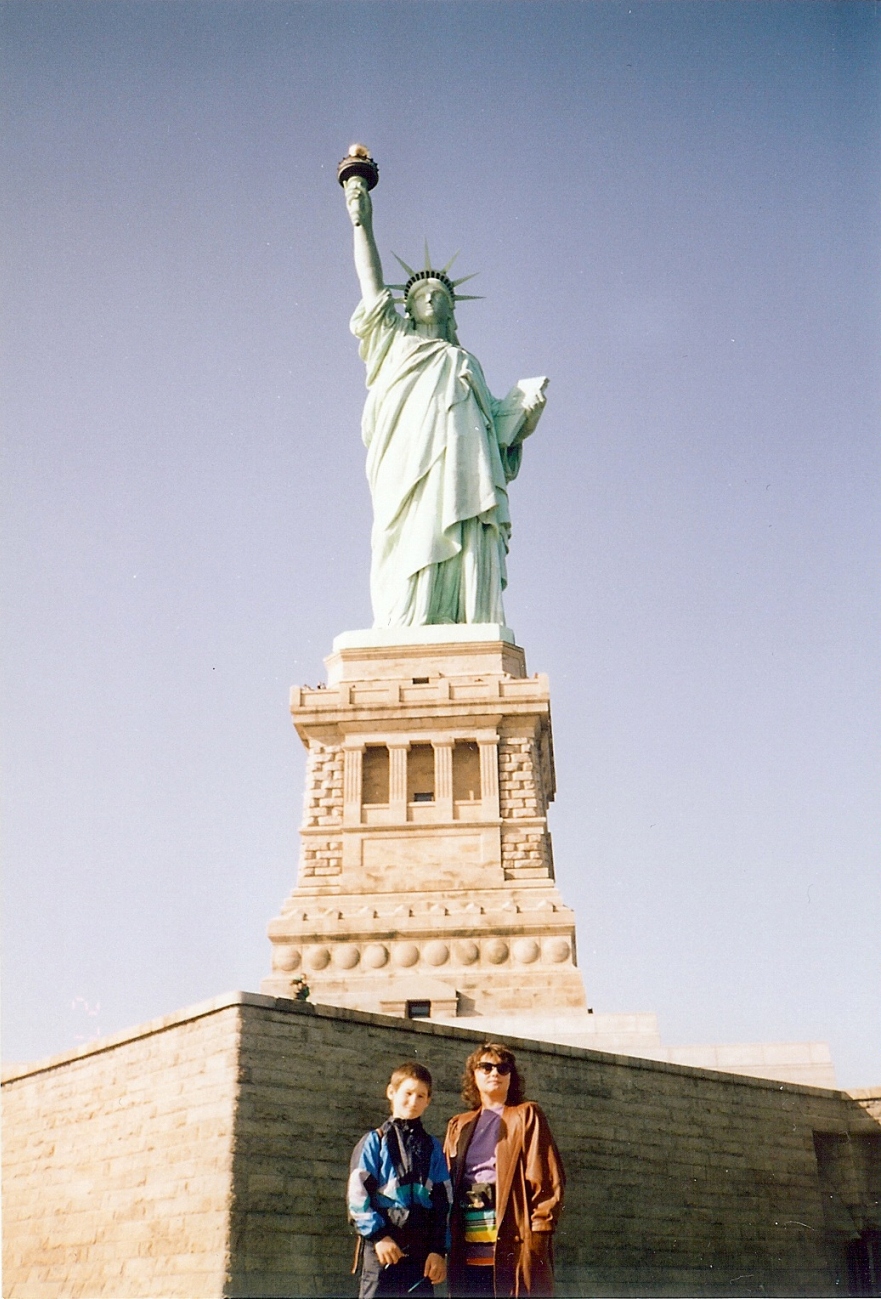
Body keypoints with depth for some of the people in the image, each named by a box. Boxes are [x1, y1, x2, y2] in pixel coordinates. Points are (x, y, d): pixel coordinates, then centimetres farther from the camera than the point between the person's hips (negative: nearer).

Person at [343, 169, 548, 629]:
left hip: (462, 473, 2)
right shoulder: (395, 341, 26)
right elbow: (372, 284, 16)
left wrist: (527, 408, 5)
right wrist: (362, 223, 12)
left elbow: (495, 418, 23)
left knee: (466, 564, -13)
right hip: (410, 469, -2)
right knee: (412, 558, -18)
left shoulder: (466, 362, 31)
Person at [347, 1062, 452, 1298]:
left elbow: (443, 1200, 9)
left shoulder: (432, 1147, 13)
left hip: (421, 1249, 3)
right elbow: (357, 1194, -4)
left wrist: (438, 1249, 1)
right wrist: (378, 1235, -13)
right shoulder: (374, 1141, 4)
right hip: (381, 1247, -3)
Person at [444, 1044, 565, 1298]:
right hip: (467, 1248, 4)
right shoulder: (458, 1126, 21)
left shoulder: (525, 1116, 9)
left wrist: (540, 1227, -10)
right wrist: (446, 1238, 6)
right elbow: (446, 1181, 17)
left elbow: (548, 1176, 0)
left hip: (513, 1242, -4)